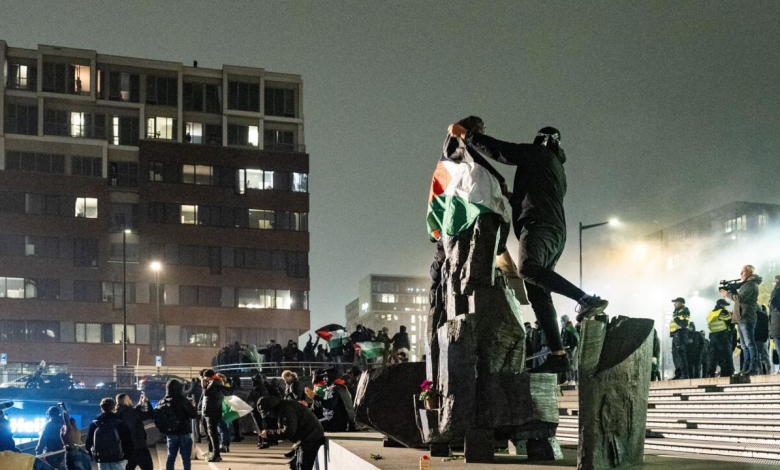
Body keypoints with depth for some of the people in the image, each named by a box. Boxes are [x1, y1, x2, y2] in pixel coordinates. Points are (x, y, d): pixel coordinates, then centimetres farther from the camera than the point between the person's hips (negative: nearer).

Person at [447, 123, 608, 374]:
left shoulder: (538, 153, 9)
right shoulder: (558, 170, 35)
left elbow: (498, 150, 0)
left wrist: (466, 134, 7)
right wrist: (512, 197, 49)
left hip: (539, 226, -9)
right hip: (556, 233, 9)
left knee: (528, 268, -33)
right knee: (538, 295, 0)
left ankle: (586, 299, -40)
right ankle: (557, 354, -10)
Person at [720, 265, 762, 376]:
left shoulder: (751, 284, -9)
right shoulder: (746, 284, 23)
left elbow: (740, 298, -19)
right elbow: (738, 296, 21)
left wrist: (727, 294, -9)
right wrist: (730, 290, 5)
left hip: (746, 318, -10)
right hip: (742, 318, 10)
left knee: (750, 343, -12)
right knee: (744, 345, 9)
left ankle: (754, 368, -15)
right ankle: (746, 368, 10)